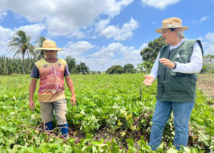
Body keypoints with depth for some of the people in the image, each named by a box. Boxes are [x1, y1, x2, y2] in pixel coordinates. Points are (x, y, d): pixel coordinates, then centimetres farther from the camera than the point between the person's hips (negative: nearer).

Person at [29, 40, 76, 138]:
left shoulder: (63, 63, 3)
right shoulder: (39, 64, 0)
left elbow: (68, 79, 6)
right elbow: (33, 82, 4)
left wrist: (73, 95, 2)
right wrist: (31, 99, 1)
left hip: (59, 97, 0)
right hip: (44, 98, 1)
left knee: (62, 120, -2)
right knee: (47, 121, 12)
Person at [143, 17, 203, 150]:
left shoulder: (193, 45, -1)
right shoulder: (163, 50, 14)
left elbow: (197, 66, -12)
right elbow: (156, 67, 6)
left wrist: (174, 65, -26)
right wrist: (152, 76, -16)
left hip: (183, 95, -5)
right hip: (164, 95, 5)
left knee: (181, 128, 8)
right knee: (157, 123, 10)